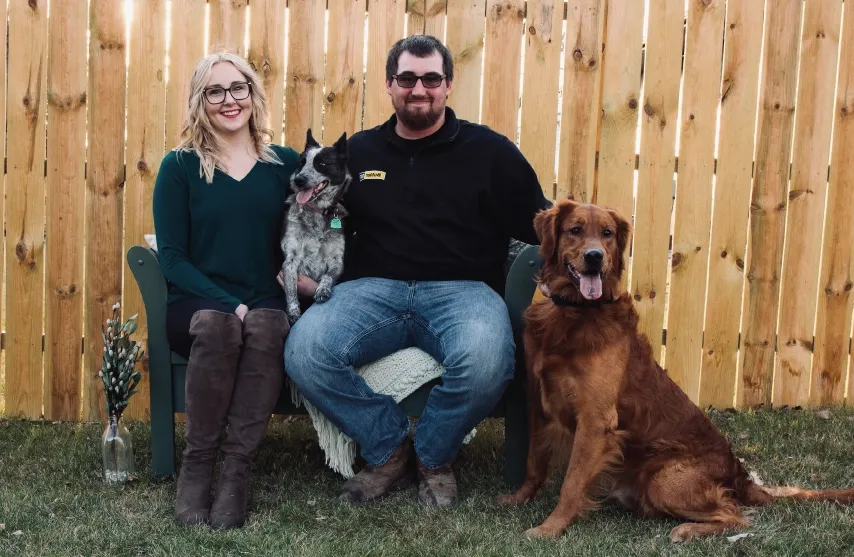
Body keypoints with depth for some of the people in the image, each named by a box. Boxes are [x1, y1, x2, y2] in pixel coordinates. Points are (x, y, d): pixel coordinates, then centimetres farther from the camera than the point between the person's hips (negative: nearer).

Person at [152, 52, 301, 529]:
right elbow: (172, 258, -2)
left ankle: (237, 470, -28)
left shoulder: (286, 163, 10)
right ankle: (197, 464, -21)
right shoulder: (180, 166, 4)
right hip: (196, 305, -1)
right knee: (217, 324, -35)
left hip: (265, 305, 1)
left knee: (267, 327, -34)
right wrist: (228, 304, -15)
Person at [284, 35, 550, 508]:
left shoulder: (488, 150, 10)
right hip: (372, 289, 2)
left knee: (485, 360, -36)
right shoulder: (358, 151, 17)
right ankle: (388, 448, -1)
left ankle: (433, 456, -1)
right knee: (303, 350, -28)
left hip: (460, 289, -2)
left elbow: (539, 228, 10)